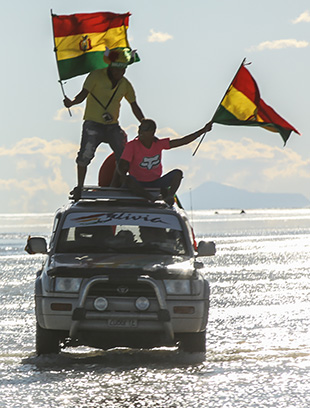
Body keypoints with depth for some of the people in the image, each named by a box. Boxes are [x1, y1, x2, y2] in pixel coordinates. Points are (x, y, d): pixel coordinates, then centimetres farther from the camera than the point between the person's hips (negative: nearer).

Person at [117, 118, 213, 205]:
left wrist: (203, 130, -1)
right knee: (129, 180, -36)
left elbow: (183, 141, 2)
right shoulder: (132, 145, -8)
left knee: (178, 173, -19)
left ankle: (169, 196, -40)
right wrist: (122, 175, -38)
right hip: (139, 185, -3)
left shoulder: (159, 144, 1)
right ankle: (152, 199, -49)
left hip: (155, 183, 3)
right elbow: (121, 166, -14)